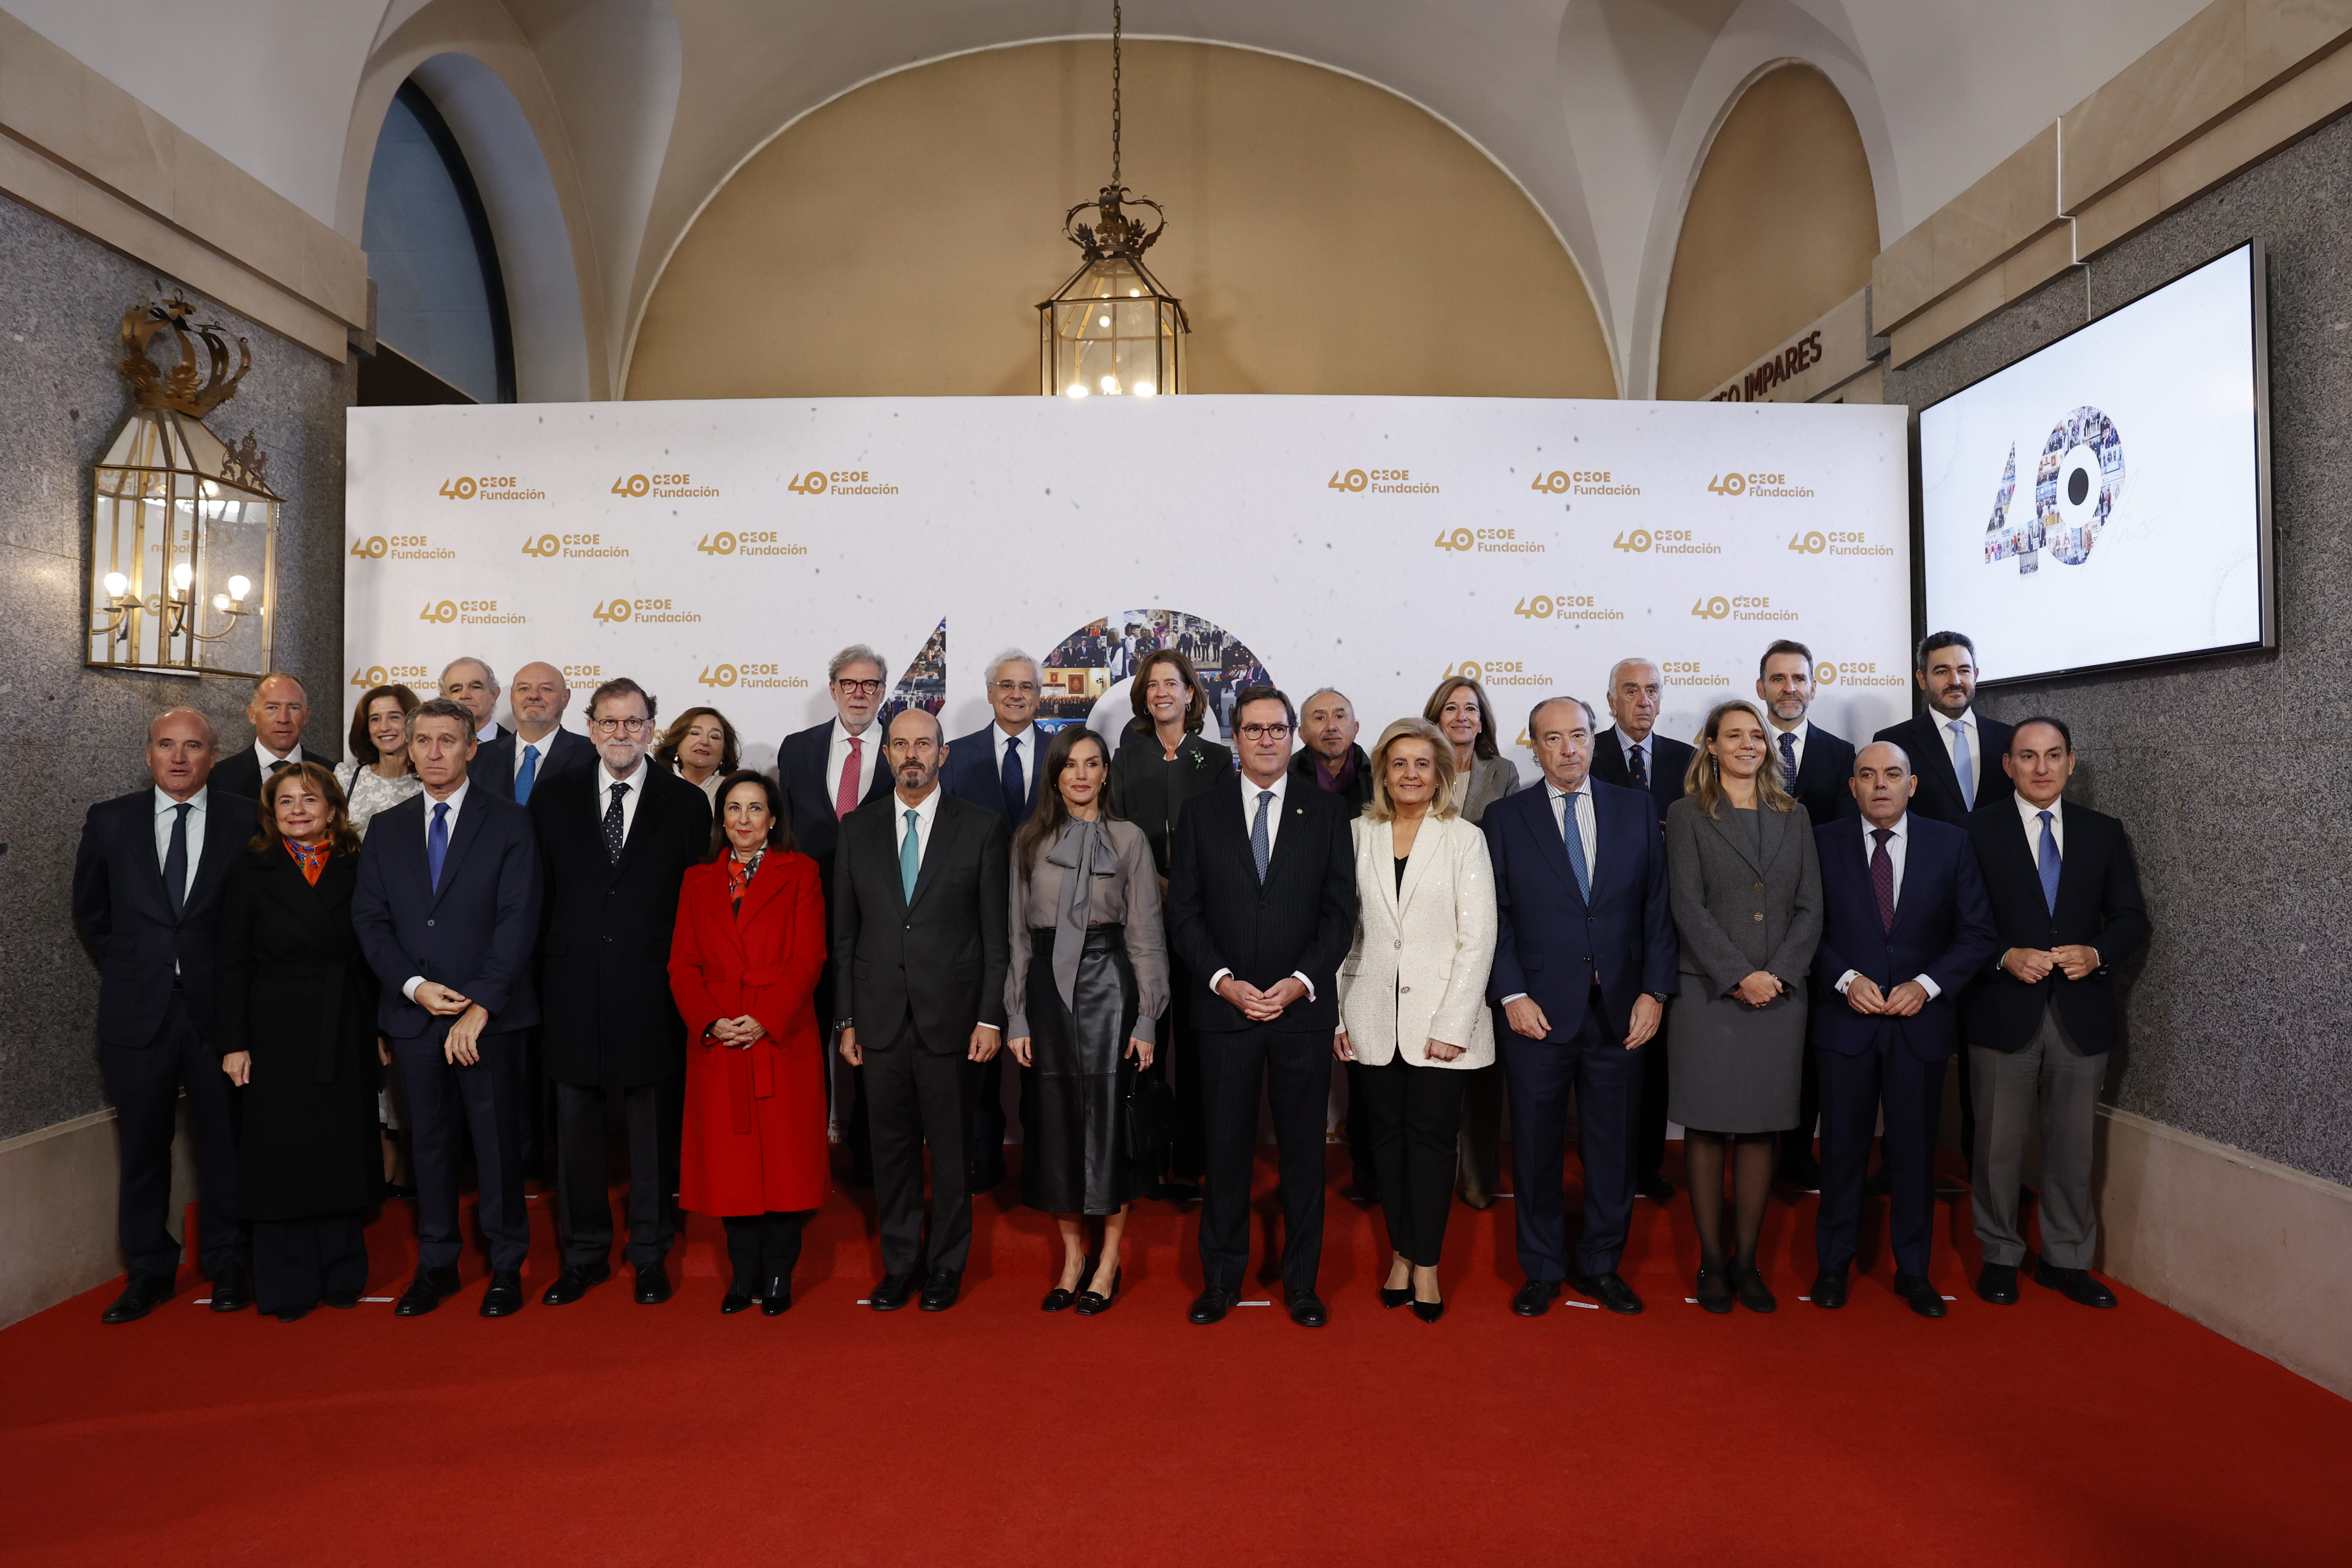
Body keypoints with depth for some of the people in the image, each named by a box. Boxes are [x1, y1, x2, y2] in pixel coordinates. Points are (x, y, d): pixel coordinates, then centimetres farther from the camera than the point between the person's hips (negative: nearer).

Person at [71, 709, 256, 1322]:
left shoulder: (248, 820, -1)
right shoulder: (110, 821, 5)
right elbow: (90, 911, 16)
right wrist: (124, 970, 10)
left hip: (219, 1006, -1)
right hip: (138, 1010, 2)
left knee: (225, 1140, 7)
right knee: (142, 1145, 10)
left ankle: (229, 1265, 22)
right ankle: (149, 1270, 25)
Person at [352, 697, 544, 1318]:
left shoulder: (509, 823, -1)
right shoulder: (386, 829, 12)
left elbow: (518, 920, -8)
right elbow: (369, 920, 7)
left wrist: (479, 1007, -14)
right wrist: (415, 986, -8)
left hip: (489, 1015, -3)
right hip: (413, 1013, 3)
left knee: (497, 1139, 3)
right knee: (429, 1139, 11)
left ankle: (507, 1266, 16)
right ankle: (436, 1265, 24)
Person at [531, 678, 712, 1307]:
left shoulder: (686, 803, 2)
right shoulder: (553, 797, 7)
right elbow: (538, 894, 7)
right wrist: (546, 973, 2)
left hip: (651, 992, -1)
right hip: (573, 990, 2)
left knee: (654, 1130, 8)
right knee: (575, 1129, 11)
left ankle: (650, 1255, 23)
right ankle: (585, 1254, 27)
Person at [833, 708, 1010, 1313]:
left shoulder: (981, 827, -1)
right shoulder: (858, 828, 7)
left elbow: (996, 932, -1)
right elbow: (845, 933, 8)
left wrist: (991, 1016, -6)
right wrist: (846, 1019, 5)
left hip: (950, 1018, -2)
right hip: (880, 1019, 2)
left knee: (950, 1149, 7)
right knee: (891, 1148, 11)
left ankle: (947, 1267, 24)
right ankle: (898, 1264, 27)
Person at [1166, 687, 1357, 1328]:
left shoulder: (1325, 812, 6)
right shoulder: (1202, 814, 6)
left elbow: (1341, 911, 2)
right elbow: (1183, 913, 2)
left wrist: (1301, 981, -10)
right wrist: (1224, 981, -9)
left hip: (1305, 1007, 0)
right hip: (1225, 1008, 0)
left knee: (1303, 1147, 7)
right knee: (1227, 1147, 6)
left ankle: (1301, 1281, 21)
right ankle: (1222, 1277, 21)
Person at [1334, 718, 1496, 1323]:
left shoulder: (1464, 838, -1)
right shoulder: (1359, 834, 6)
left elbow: (1478, 938, -5)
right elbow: (1342, 927, 7)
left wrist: (1452, 1025, -10)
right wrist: (1337, 1013, 1)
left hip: (1439, 1017, -2)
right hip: (1375, 1017, 2)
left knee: (1431, 1136, 1)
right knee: (1388, 1133, 9)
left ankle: (1426, 1263, 14)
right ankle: (1401, 1253, 22)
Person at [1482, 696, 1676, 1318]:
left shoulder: (1636, 810, 7)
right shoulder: (1505, 818, 2)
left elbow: (1659, 906, 5)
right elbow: (1494, 916, -1)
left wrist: (1655, 991, -3)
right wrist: (1512, 996, -9)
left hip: (1620, 1011, 2)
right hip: (1538, 1011, -1)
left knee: (1613, 1145, 10)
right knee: (1535, 1147, 8)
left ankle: (1602, 1265, 28)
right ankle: (1542, 1270, 25)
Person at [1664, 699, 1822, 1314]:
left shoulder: (1793, 818, 13)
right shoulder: (1688, 815, 2)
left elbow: (1810, 908, 8)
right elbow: (1688, 908, -5)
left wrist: (1779, 973, -6)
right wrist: (1739, 975, -13)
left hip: (1779, 994, 3)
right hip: (1708, 994, -3)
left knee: (1761, 1130, 7)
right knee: (1707, 1129, 2)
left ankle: (1747, 1260, 17)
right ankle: (1711, 1261, 12)